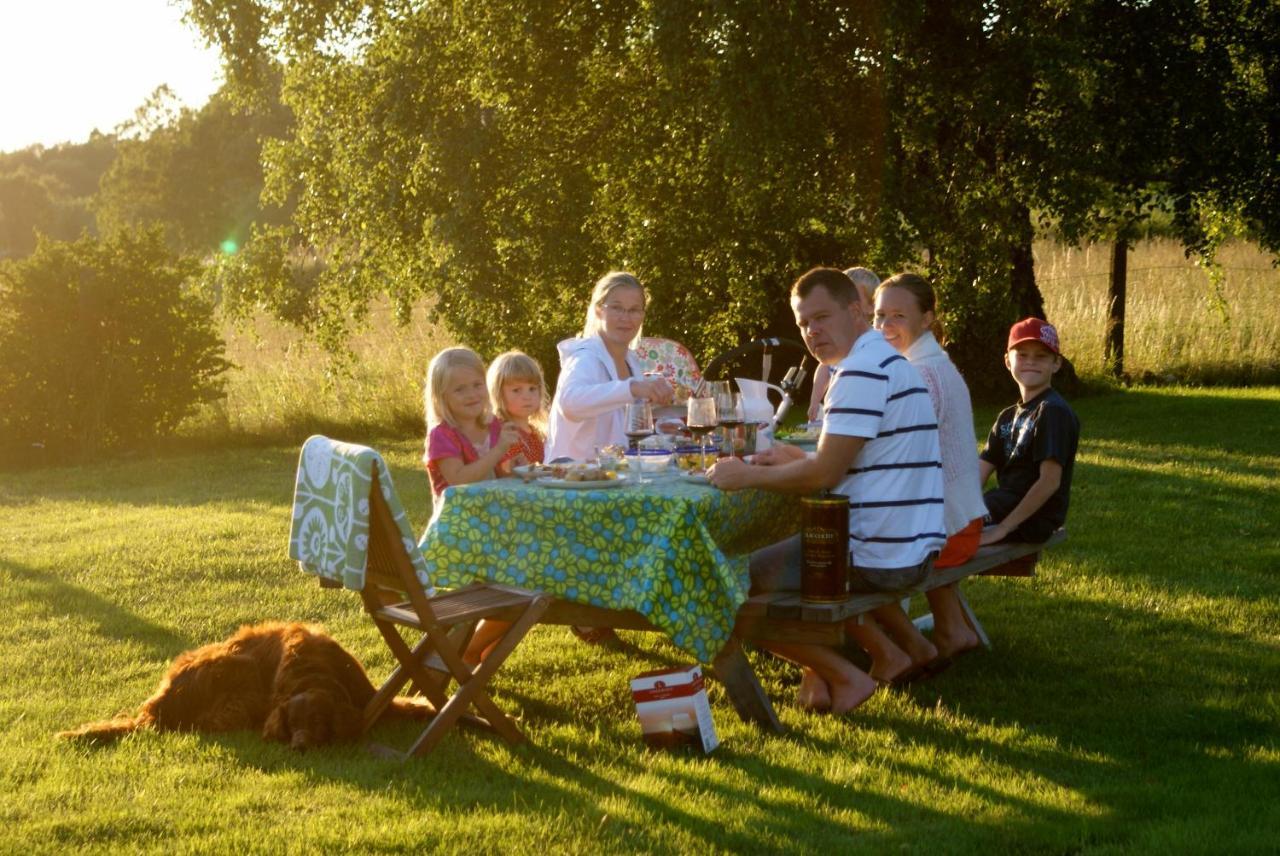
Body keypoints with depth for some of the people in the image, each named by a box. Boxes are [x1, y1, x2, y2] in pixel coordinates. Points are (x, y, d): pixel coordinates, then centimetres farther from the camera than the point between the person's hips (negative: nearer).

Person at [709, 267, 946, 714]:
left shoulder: (863, 371, -17)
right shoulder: (890, 361, 16)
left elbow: (825, 474, -21)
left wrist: (747, 476, -10)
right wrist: (797, 459, 9)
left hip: (878, 555, -10)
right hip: (913, 550, 10)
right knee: (789, 556, 33)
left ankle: (843, 676, 0)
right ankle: (888, 649, 20)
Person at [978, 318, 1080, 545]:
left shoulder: (1053, 411, -14)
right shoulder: (1009, 416, 15)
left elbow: (1050, 481, -21)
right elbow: (979, 472, 10)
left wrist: (1003, 528, -22)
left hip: (1033, 517, -9)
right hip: (1006, 504, 9)